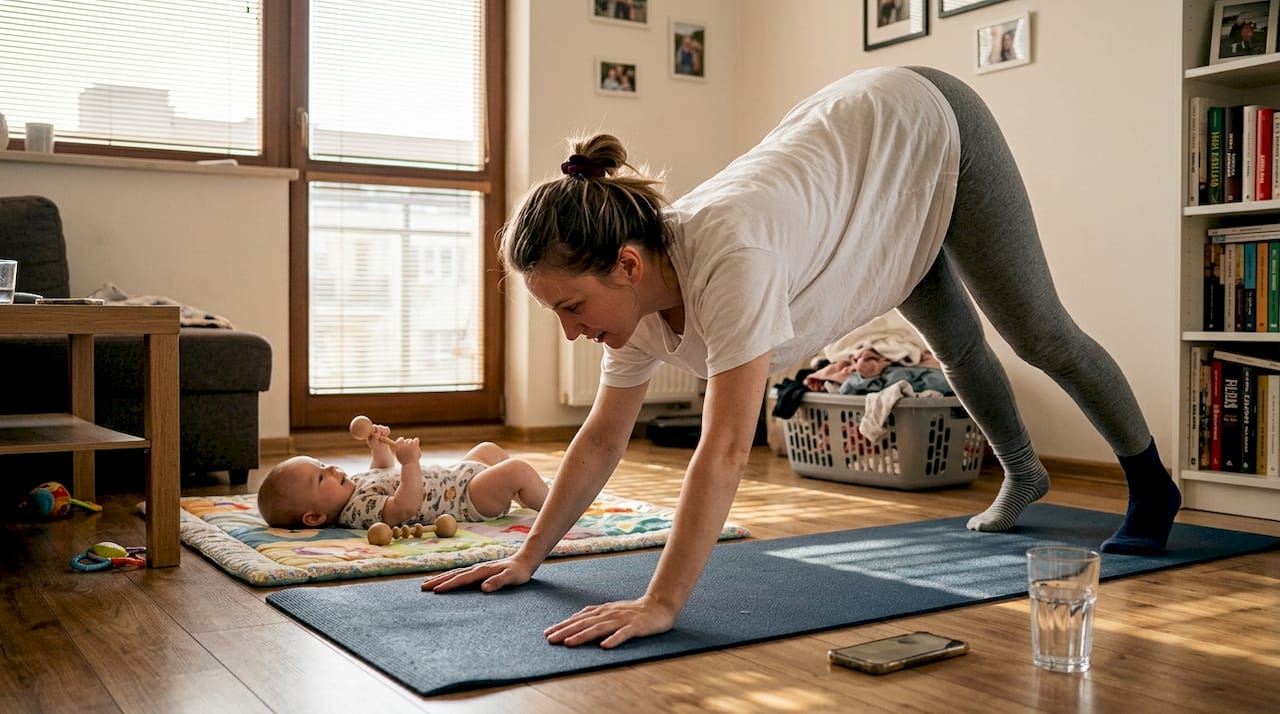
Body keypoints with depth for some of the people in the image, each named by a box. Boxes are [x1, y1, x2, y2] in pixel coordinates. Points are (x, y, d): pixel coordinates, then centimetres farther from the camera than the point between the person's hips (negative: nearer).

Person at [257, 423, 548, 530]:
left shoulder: (355, 484, 4)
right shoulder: (360, 509, -27)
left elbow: (384, 472, 24)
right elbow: (406, 506, -40)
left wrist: (380, 447, 10)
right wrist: (410, 462, -42)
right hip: (470, 497, -11)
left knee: (488, 450, 28)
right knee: (517, 470, -20)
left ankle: (536, 494, 38)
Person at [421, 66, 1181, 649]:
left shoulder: (729, 256, -45)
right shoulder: (640, 300, -20)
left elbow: (725, 451, -47)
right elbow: (602, 440, -10)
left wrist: (662, 604, -46)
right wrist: (528, 557, -10)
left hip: (933, 128, -6)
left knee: (1038, 332, 7)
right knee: (957, 344, 25)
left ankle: (1153, 487, 33)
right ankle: (1023, 475, 53)